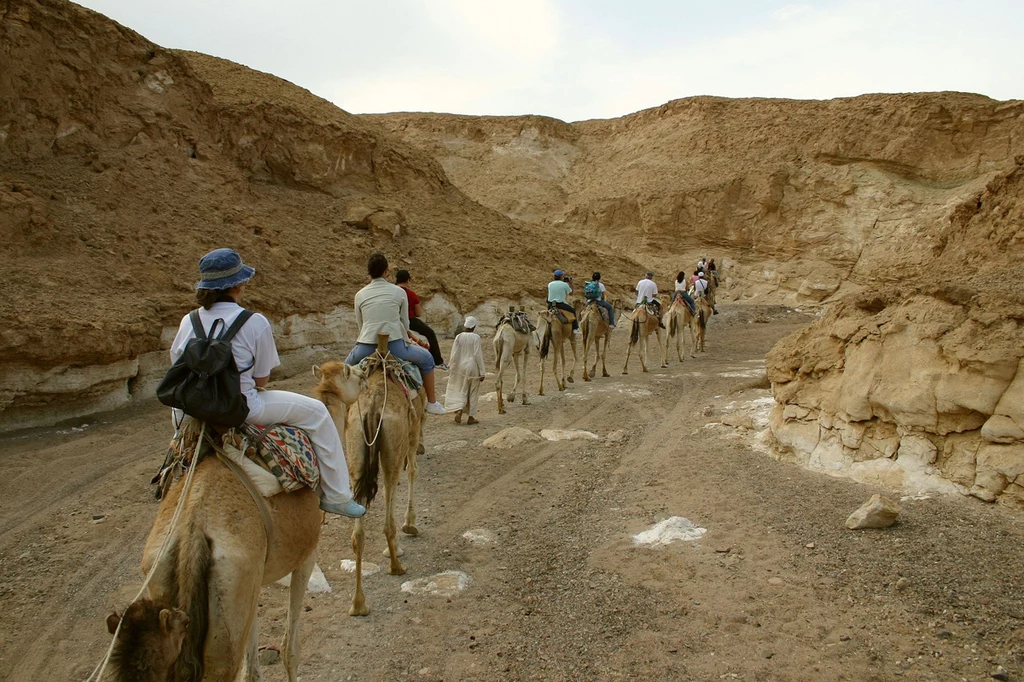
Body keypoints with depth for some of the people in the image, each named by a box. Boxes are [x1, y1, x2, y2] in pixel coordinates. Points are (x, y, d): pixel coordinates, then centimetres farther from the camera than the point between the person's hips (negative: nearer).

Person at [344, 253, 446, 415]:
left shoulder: (360, 295, 10)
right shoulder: (399, 292, 5)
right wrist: (407, 340, 31)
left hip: (366, 346, 2)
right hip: (394, 345, -2)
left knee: (347, 365, 33)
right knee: (426, 358, 21)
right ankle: (432, 403, 23)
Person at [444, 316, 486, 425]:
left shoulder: (459, 337, -2)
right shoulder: (476, 337, -11)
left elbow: (454, 355, 0)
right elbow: (478, 355, -12)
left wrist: (453, 369, 10)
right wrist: (482, 372, -6)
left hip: (461, 367, 3)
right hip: (473, 367, -3)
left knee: (462, 391, 14)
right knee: (473, 392, 8)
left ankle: (459, 410, -8)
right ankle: (471, 417, 12)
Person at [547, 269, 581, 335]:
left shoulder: (550, 284, 2)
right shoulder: (564, 284, -8)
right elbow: (571, 292, 4)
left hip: (550, 304, 4)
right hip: (561, 304, -4)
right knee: (573, 311, 14)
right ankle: (575, 328, 11)